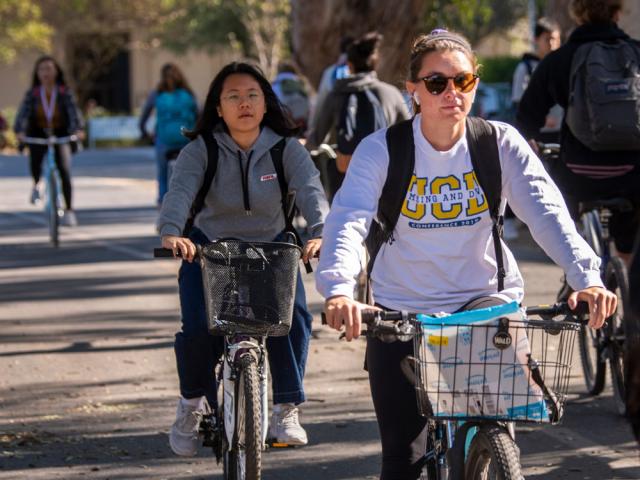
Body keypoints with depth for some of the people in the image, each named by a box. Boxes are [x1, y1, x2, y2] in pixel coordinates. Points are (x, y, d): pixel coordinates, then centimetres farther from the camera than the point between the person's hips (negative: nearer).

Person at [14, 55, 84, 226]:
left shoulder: (65, 93, -8)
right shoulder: (32, 94, -6)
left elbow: (73, 110, -20)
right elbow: (23, 113, -18)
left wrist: (78, 129, -39)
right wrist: (20, 132, -37)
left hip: (60, 136, 0)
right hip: (38, 135, 0)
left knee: (65, 172, -13)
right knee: (35, 162, -28)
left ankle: (69, 211, -1)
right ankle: (36, 185, 8)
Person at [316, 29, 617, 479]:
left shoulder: (501, 144, -8)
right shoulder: (382, 150, -11)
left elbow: (547, 213, -20)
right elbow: (348, 222, -24)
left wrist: (587, 277, -37)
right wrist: (339, 290, -45)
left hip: (485, 299, 0)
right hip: (402, 312, 0)